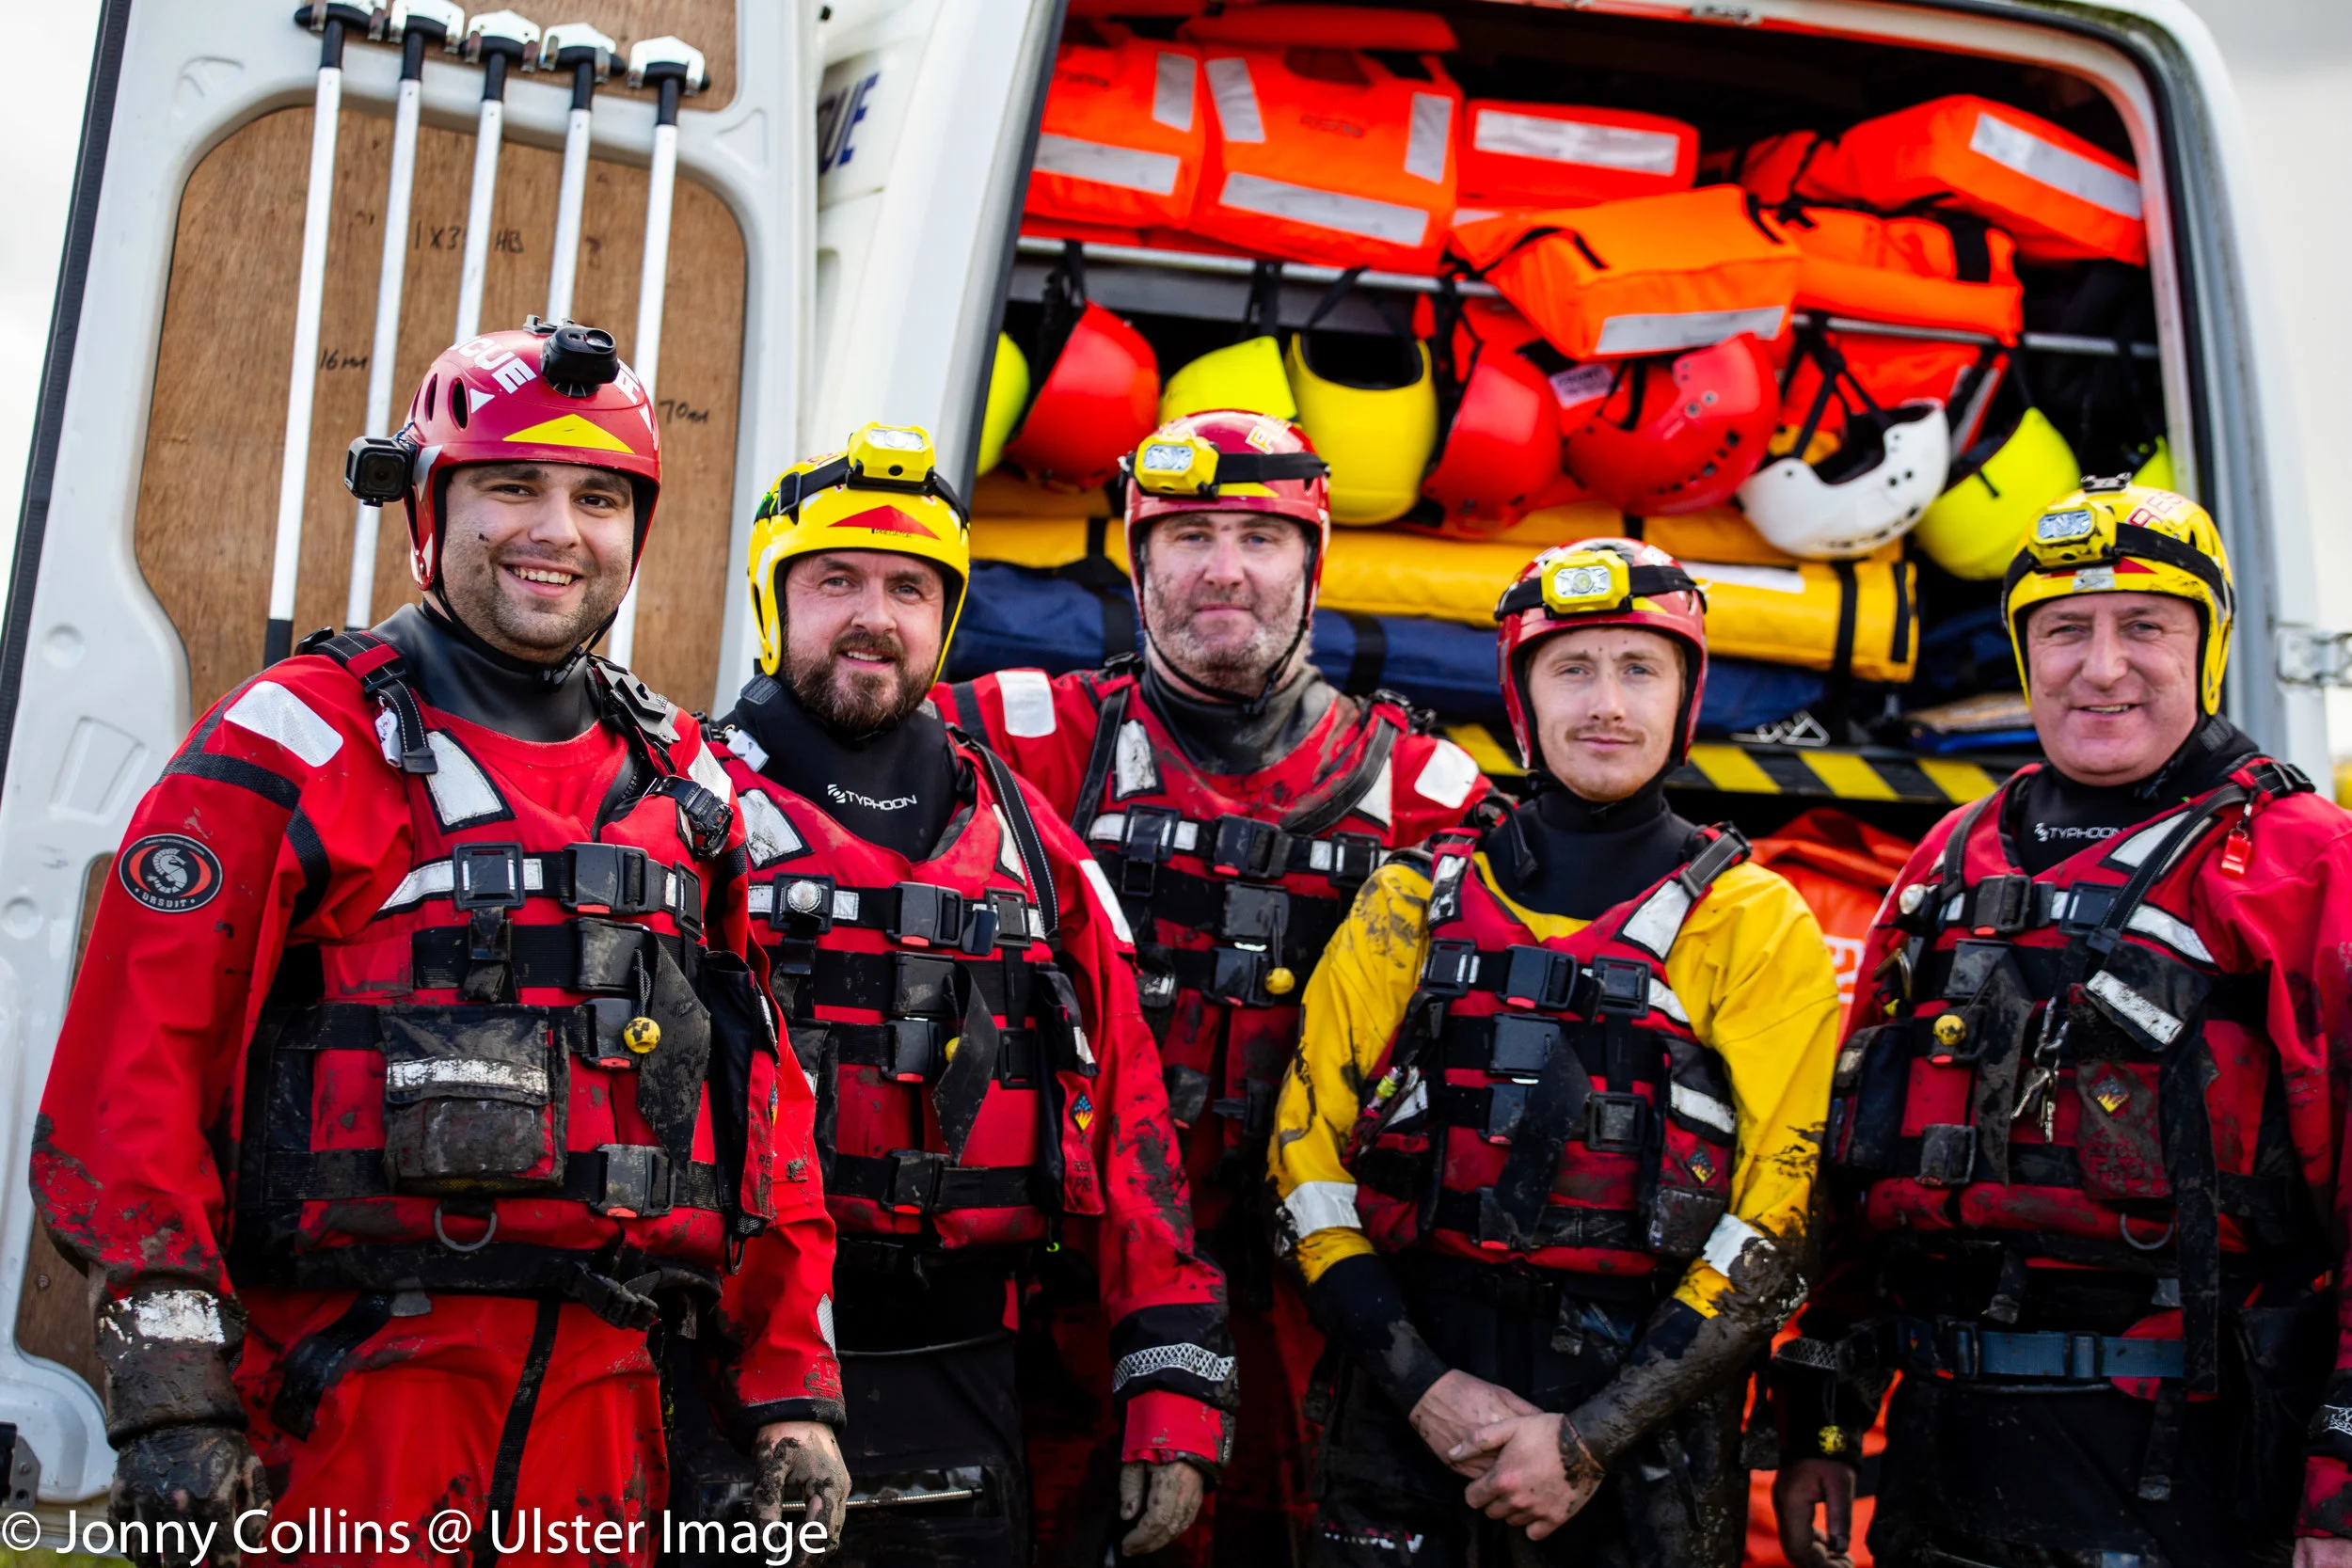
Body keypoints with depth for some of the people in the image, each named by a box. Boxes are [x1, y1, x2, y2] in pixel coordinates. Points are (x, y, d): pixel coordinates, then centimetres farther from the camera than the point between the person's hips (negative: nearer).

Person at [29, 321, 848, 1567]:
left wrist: (793, 1391, 9)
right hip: (349, 1395, -4)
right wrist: (166, 1394, -13)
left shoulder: (684, 788, 13)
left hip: (603, 1403, 5)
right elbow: (132, 1068, -7)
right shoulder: (291, 747, -1)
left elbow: (761, 1089, 15)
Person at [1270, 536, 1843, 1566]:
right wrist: (1425, 1385, -9)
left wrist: (1590, 1441, -13)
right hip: (1405, 1416, 2)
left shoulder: (1760, 929, -1)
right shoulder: (1411, 903, 5)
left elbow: (1774, 1220, -7)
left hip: (1642, 1420, -1)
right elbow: (1308, 1159, 2)